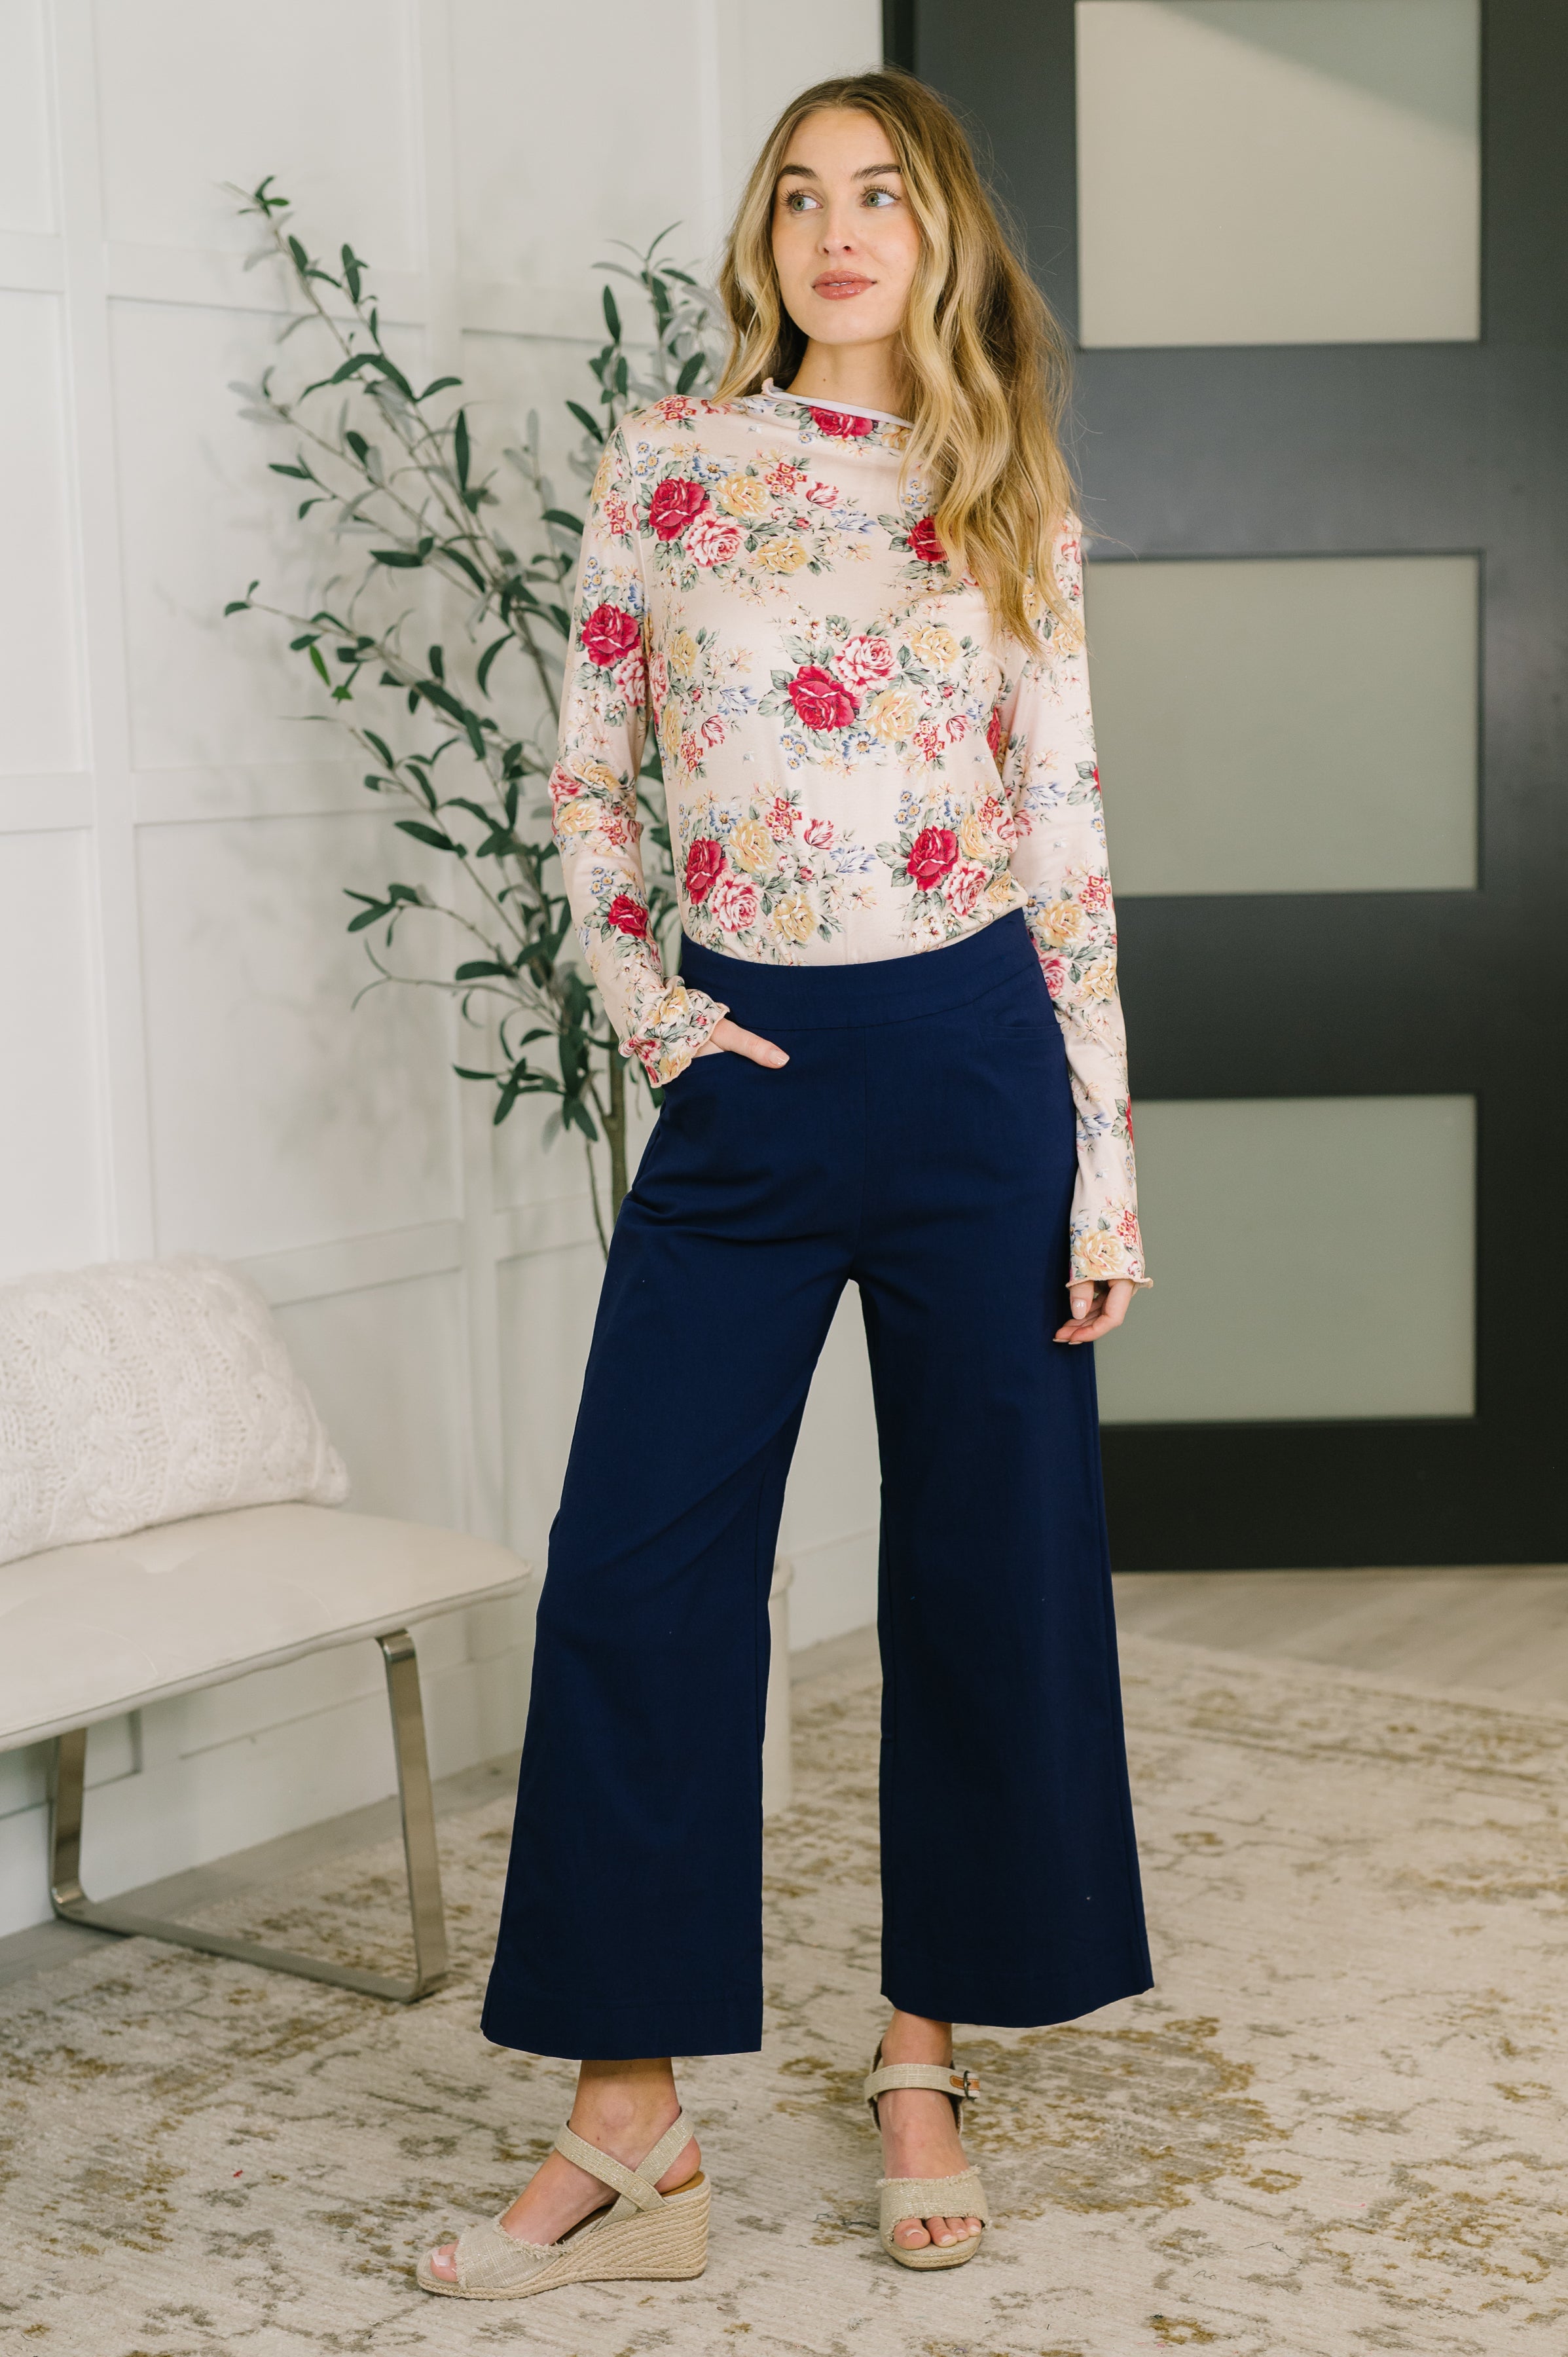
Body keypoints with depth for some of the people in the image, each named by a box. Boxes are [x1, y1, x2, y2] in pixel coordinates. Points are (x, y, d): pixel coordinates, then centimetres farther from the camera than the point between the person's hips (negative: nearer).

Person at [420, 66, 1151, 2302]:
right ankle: (632, 2128, 8)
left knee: (986, 1575, 6)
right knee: (635, 1575, -3)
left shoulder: (1011, 501, 6)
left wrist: (1107, 1167, 1)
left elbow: (1069, 835, 4)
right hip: (748, 1077, 0)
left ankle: (924, 2057, 24)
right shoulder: (669, 462, 6)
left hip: (976, 1066, 0)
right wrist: (640, 1002, -4)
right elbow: (586, 775, 11)